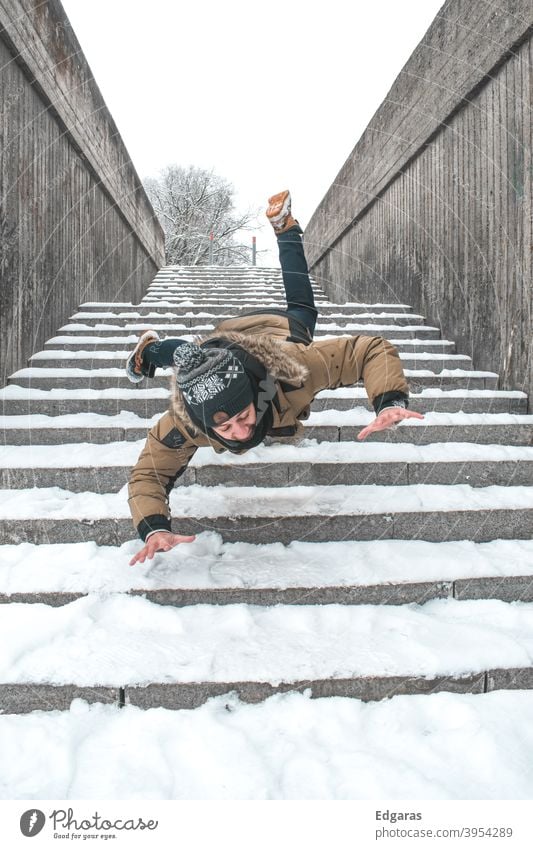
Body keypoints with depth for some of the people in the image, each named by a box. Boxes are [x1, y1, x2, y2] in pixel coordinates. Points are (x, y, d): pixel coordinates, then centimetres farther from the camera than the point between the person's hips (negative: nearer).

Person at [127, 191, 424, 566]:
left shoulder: (291, 366, -51)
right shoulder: (183, 423, -47)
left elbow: (372, 350, -43)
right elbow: (149, 474, -37)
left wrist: (390, 402, -61)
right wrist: (154, 528, -57)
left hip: (282, 327, 2)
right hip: (215, 341, -2)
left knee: (301, 309, 38)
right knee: (185, 355, 35)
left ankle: (285, 226, 54)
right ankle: (150, 350, 67)